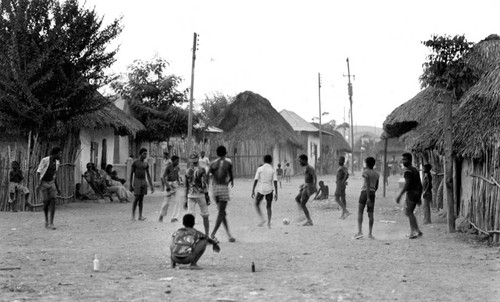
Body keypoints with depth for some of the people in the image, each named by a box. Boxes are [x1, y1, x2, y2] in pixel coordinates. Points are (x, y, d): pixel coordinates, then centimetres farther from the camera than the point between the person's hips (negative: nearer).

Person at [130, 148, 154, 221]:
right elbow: (131, 174, -3)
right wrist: (131, 185, -7)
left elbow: (148, 175, 12)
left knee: (141, 199, 5)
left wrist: (151, 186, 7)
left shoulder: (146, 164, 9)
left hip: (144, 182, 5)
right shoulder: (135, 162, -5)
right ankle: (133, 215, -1)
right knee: (136, 198, -10)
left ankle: (140, 216, 6)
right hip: (137, 181, -5)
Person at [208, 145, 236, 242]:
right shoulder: (228, 163, -1)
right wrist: (231, 181, 29)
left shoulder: (213, 164, 6)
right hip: (224, 187, -4)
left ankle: (229, 234, 16)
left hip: (215, 188, 4)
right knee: (221, 213, -4)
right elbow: (231, 176, 6)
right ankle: (213, 234, -14)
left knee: (222, 212, 14)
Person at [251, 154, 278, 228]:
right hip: (269, 190, 1)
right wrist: (276, 193, -1)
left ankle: (262, 219, 2)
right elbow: (275, 182, -5)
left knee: (257, 204, 18)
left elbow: (255, 180, -6)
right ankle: (269, 224, 9)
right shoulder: (273, 171, 0)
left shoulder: (260, 169, -3)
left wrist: (253, 191, 0)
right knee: (268, 207, 13)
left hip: (261, 190, -1)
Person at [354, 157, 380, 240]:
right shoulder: (376, 174, 13)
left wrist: (368, 197, -19)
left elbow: (367, 185, -15)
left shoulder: (365, 172, -6)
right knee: (370, 214, 5)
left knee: (360, 212, -1)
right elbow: (376, 187, 16)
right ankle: (370, 233, 3)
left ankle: (359, 231, -13)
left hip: (365, 192, -5)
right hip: (372, 193, 5)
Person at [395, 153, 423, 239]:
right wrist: (419, 197, 24)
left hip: (411, 193, -9)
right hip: (417, 193, 9)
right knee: (408, 212, 15)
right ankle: (412, 231, 14)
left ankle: (417, 231, -9)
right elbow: (419, 184, 21)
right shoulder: (415, 170, 18)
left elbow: (407, 184, -21)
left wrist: (400, 195, -22)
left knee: (409, 213, -6)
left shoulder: (407, 170, -11)